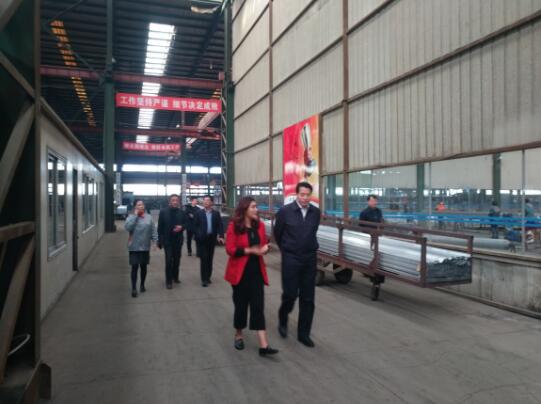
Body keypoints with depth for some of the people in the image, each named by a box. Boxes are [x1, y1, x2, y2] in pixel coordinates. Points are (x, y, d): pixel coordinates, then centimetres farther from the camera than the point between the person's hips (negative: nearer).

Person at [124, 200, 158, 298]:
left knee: (143, 267, 13)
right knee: (134, 267, -3)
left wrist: (156, 240, -7)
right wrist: (135, 215, -17)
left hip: (145, 247, 2)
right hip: (134, 247, -2)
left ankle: (142, 285, 29)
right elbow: (127, 227, -20)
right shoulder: (131, 217, -3)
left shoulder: (149, 217, 3)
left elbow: (153, 230, 3)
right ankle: (134, 288, 1)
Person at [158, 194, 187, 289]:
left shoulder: (181, 213, 3)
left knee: (177, 260, 11)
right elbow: (160, 227, -3)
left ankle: (175, 277, 28)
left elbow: (185, 224, 10)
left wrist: (181, 227, -13)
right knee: (169, 260, -5)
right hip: (167, 240, -3)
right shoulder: (163, 212, -3)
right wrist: (160, 240, -6)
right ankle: (168, 281, 3)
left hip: (178, 240, 3)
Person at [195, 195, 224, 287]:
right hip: (202, 239, -2)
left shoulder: (216, 213, 3)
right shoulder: (199, 213, 1)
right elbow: (196, 225, 0)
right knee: (204, 259, -3)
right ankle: (204, 279, 2)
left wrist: (221, 236, -13)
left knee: (210, 259, 10)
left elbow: (220, 225, -1)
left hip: (212, 239, 2)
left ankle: (208, 277, 22)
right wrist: (198, 236, -9)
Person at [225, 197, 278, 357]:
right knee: (241, 304, 11)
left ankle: (263, 345, -2)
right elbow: (230, 249, -14)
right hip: (240, 271, -3)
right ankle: (238, 335, 35)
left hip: (257, 270, 3)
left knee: (258, 306, -1)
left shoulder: (260, 225, 3)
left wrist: (265, 248, -11)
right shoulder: (234, 226, -11)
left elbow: (264, 244, 12)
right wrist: (250, 250, -22)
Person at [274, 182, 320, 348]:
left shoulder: (316, 212, -1)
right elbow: (277, 233, 4)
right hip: (291, 258, -3)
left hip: (310, 259, 3)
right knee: (290, 294, 1)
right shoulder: (285, 211, -10)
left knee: (308, 298, 6)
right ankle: (283, 320, 32)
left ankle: (303, 334, 19)